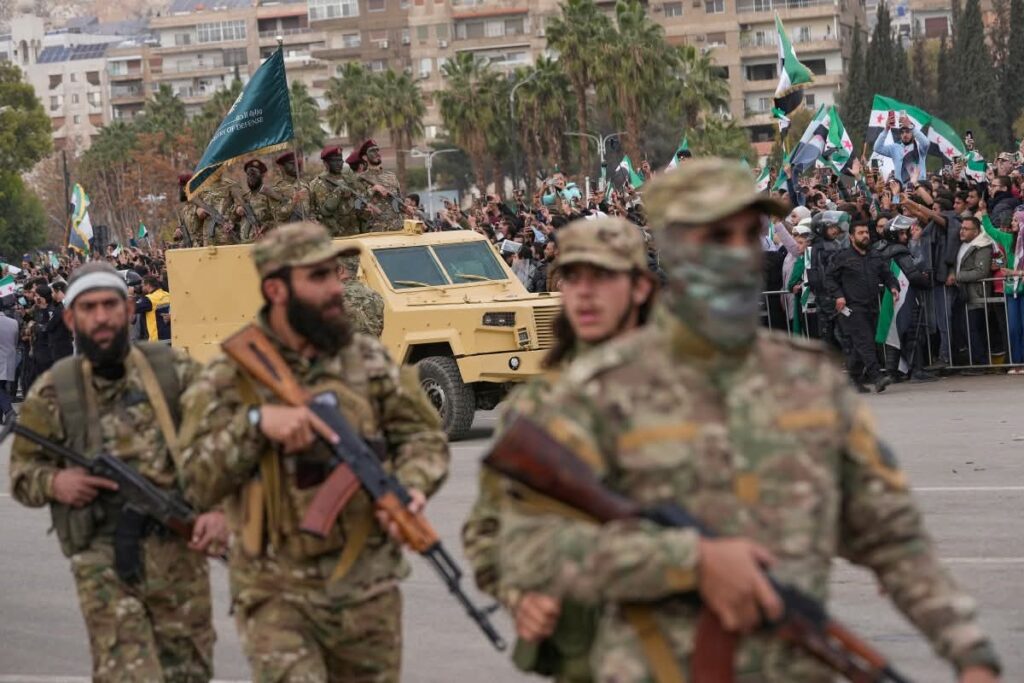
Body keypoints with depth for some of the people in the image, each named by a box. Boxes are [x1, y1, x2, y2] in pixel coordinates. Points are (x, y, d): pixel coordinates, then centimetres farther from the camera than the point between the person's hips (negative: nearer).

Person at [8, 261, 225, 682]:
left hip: (178, 551, 2)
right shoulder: (52, 392, 4)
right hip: (103, 564, -1)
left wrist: (220, 510, -14)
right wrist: (54, 482, -10)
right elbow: (21, 470, 12)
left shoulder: (177, 371, 4)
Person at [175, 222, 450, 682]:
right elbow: (198, 487, -8)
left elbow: (423, 435, 9)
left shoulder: (369, 359, 4)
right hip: (278, 592, -3)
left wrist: (412, 485, -12)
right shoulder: (229, 376, -3)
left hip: (368, 589, 3)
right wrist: (255, 422, -22)